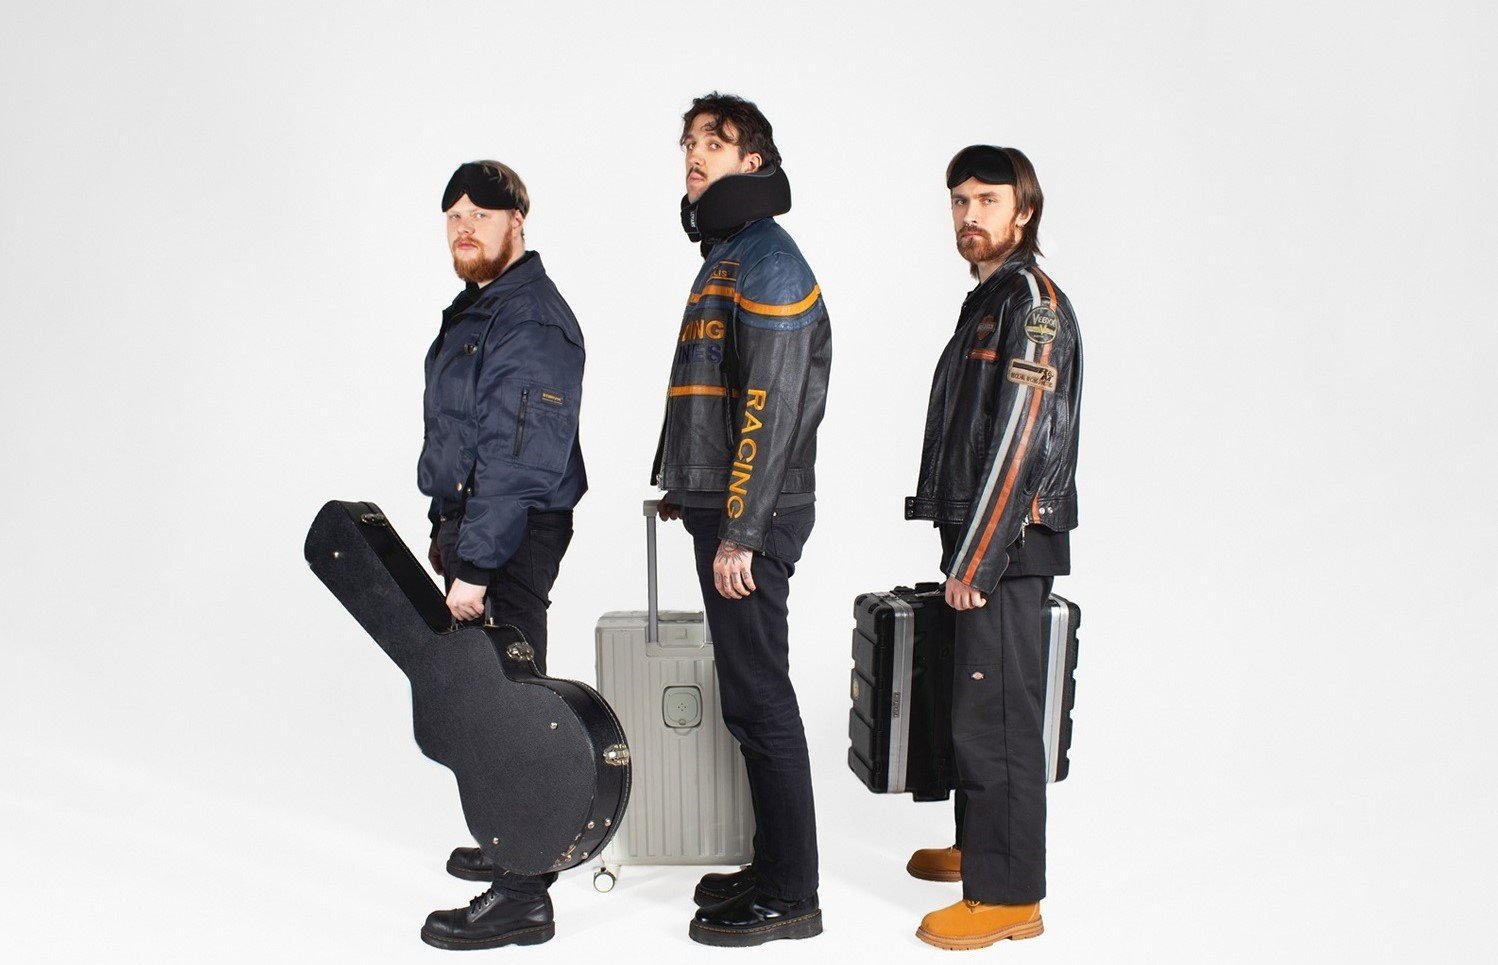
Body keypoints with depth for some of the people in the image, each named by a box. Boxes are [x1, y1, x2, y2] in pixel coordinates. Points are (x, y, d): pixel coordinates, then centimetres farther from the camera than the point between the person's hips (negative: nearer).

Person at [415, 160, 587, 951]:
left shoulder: (531, 324, -18)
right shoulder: (476, 307, 15)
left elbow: (515, 462, -24)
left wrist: (475, 566, -25)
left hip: (513, 538, -10)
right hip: (471, 523, 10)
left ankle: (522, 897, -2)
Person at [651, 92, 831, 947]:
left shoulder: (768, 262, -13)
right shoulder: (728, 258, 18)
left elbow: (773, 409, -20)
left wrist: (739, 533, -21)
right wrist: (687, 489, 21)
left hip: (749, 521, -10)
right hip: (723, 509, 10)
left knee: (759, 700, -5)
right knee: (751, 697, 14)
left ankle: (788, 898, 2)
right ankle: (774, 867, 24)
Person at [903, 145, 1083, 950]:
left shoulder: (1034, 301, -13)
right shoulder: (988, 300, 18)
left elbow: (1018, 441, -20)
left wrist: (976, 559, -20)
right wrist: (960, 549, 16)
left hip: (1008, 550, -10)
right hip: (978, 543, 10)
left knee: (996, 717, -8)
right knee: (973, 708, 19)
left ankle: (1008, 896, -2)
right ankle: (978, 846, 33)